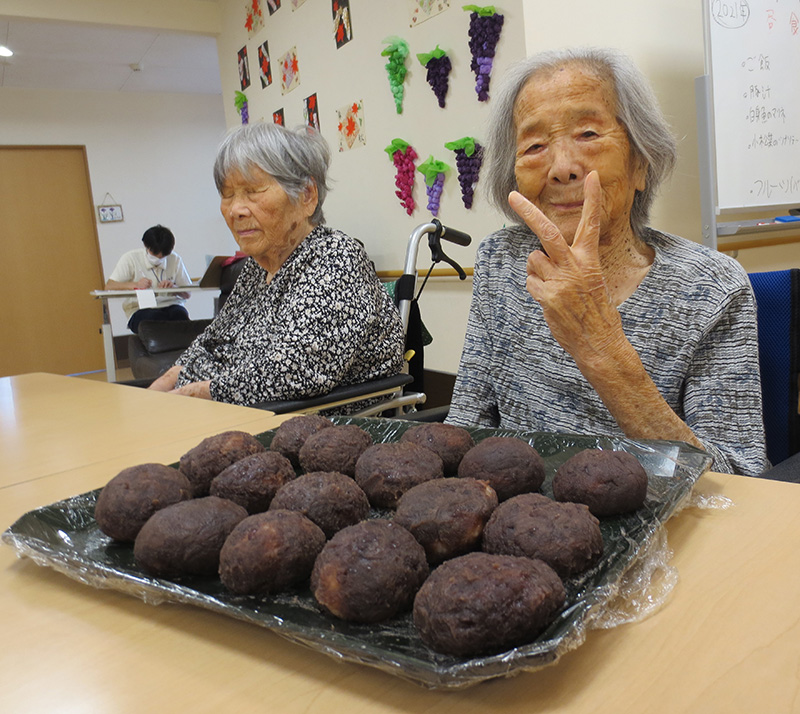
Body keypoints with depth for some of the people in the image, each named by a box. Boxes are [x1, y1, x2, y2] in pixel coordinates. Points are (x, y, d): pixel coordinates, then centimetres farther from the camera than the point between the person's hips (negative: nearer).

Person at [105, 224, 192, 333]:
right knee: (156, 317, -37)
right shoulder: (131, 258, 5)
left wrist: (173, 287, -14)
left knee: (180, 314, -34)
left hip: (170, 306, 2)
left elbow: (187, 294, 8)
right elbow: (109, 287, -3)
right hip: (140, 310, -2)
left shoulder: (175, 260, 11)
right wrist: (135, 285, -20)